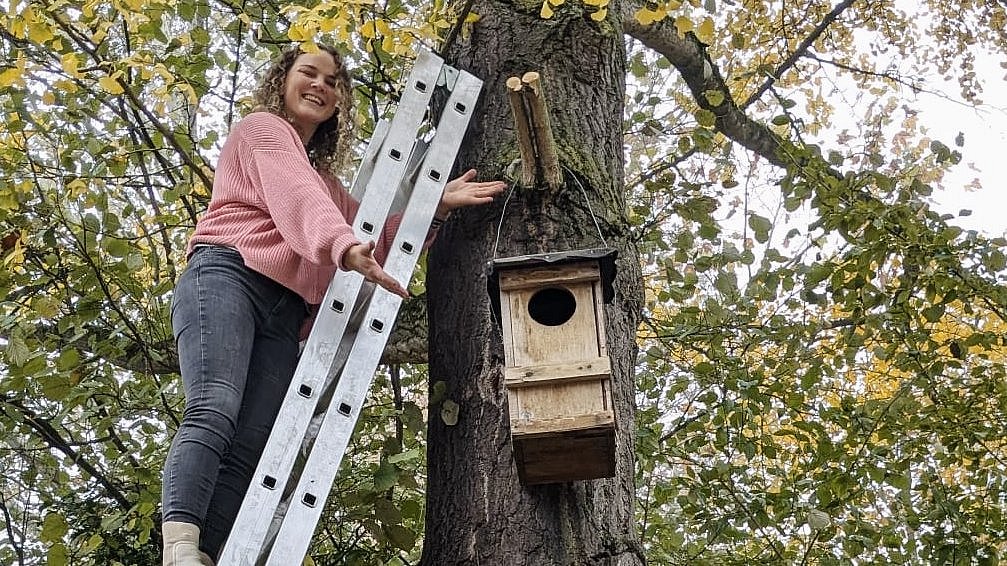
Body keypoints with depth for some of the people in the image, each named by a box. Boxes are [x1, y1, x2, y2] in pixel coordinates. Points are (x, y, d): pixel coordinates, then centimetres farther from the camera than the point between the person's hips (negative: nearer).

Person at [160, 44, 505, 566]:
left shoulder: (322, 178, 35)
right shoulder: (263, 129, 11)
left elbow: (379, 242, 31)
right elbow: (296, 200, -11)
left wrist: (437, 205, 17)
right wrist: (345, 246, -31)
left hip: (282, 317, 7)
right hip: (225, 279, -7)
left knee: (248, 450, -13)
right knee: (213, 412, -29)